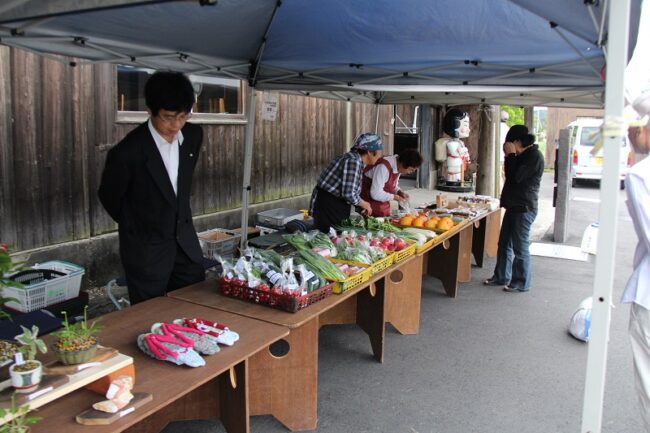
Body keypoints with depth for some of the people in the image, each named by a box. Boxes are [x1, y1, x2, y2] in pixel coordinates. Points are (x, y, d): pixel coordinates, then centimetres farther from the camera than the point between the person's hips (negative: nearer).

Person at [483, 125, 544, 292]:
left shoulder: (534, 156, -14)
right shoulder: (522, 156, 16)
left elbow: (516, 177, -22)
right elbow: (511, 176, 15)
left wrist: (511, 155, -14)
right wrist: (509, 156, 6)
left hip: (524, 208, -10)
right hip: (514, 206, 10)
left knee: (520, 247, -3)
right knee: (504, 243, 14)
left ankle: (521, 283, 8)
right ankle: (501, 277, 25)